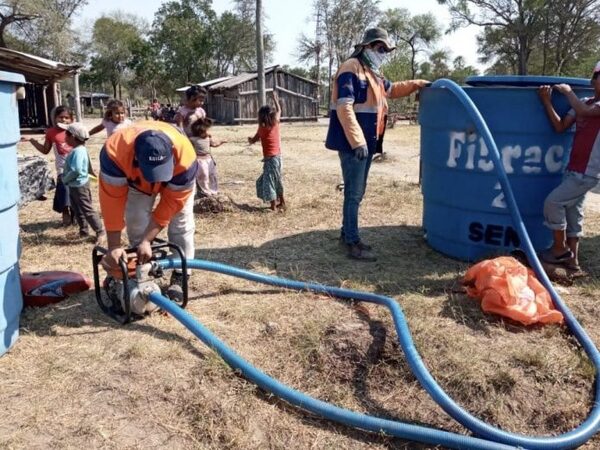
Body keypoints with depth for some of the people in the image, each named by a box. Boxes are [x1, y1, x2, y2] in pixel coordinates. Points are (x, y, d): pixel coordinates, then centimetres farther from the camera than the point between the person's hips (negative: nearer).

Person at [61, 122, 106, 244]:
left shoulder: (78, 151, -24)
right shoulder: (76, 150, 8)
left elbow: (76, 170, -33)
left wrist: (65, 179, -19)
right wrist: (65, 178, 6)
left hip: (79, 185, -10)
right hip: (74, 185, 10)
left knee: (87, 210, -4)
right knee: (77, 210, 19)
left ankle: (101, 232, 3)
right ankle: (83, 230, 30)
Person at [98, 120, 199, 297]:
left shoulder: (184, 157, -45)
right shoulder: (115, 152, -45)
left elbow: (172, 202, -33)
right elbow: (112, 199, -37)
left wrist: (147, 240, -33)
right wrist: (114, 246, -35)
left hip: (176, 176, -1)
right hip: (136, 178, 1)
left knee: (181, 219, -10)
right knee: (136, 221, -7)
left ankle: (180, 276, 2)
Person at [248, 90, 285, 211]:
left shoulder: (262, 128, -11)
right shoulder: (275, 123, -1)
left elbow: (253, 140, 1)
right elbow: (279, 111, 18)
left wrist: (249, 139, 24)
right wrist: (275, 99, 31)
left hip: (270, 158, -6)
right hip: (278, 156, 6)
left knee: (269, 181, 0)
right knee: (277, 179, 20)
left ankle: (274, 206, 0)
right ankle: (281, 202, 31)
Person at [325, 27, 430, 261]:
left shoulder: (372, 72, 19)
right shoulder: (351, 68, -12)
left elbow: (392, 89, 39)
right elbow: (344, 108, -22)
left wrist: (417, 84, 27)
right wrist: (357, 141, -27)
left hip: (368, 142, 10)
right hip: (353, 144, -10)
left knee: (356, 192, 15)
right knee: (354, 193, -5)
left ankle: (347, 234, 25)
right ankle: (352, 243, 2)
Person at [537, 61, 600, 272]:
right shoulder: (583, 103, 11)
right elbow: (560, 127, 1)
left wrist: (568, 92, -8)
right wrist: (547, 102, -9)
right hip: (574, 169, 7)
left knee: (553, 202, -11)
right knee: (572, 212, 10)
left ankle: (560, 248, 5)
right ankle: (572, 259, 18)